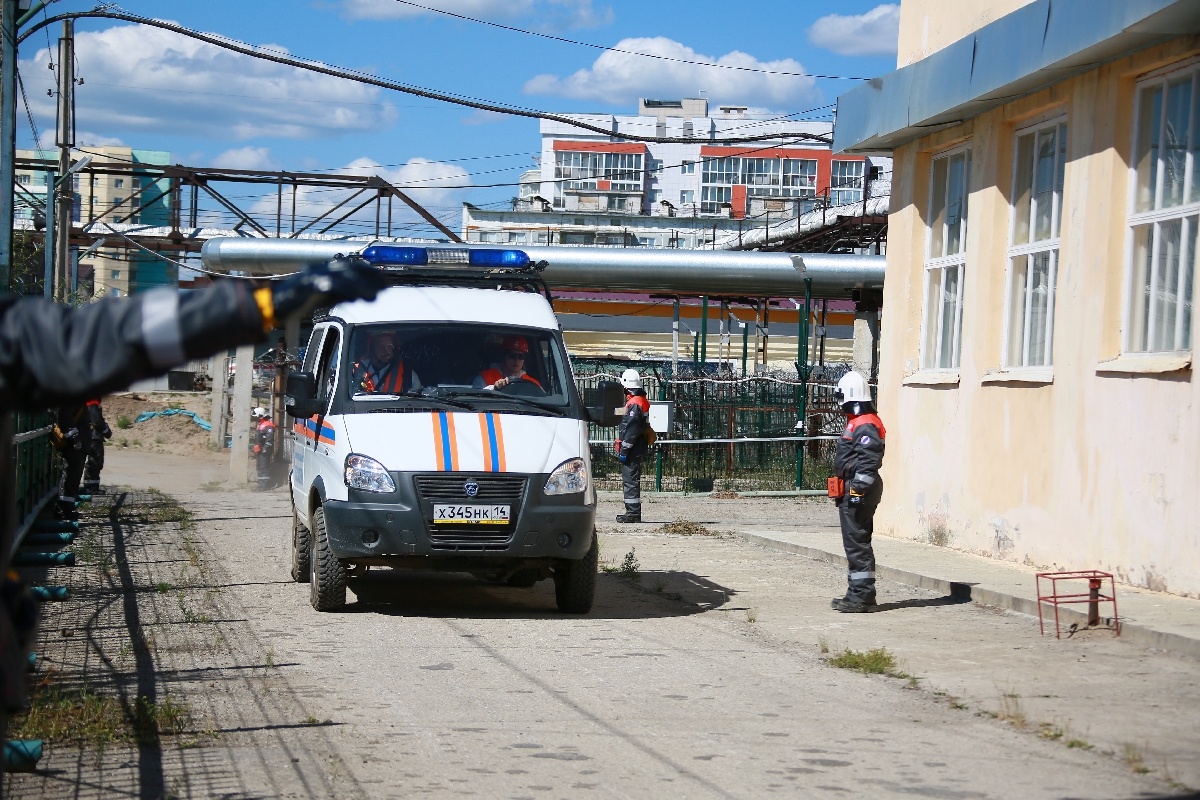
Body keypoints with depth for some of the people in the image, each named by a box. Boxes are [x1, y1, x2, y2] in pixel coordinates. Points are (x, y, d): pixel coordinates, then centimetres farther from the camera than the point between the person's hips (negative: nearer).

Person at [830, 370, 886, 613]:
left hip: (858, 492, -11)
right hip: (852, 491, 11)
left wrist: (858, 490, -25)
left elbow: (868, 461, -23)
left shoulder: (866, 426, -16)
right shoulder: (857, 422, 18)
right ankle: (857, 593, 20)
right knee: (854, 542, 14)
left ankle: (863, 595, -9)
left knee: (857, 543, -10)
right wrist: (846, 490, 26)